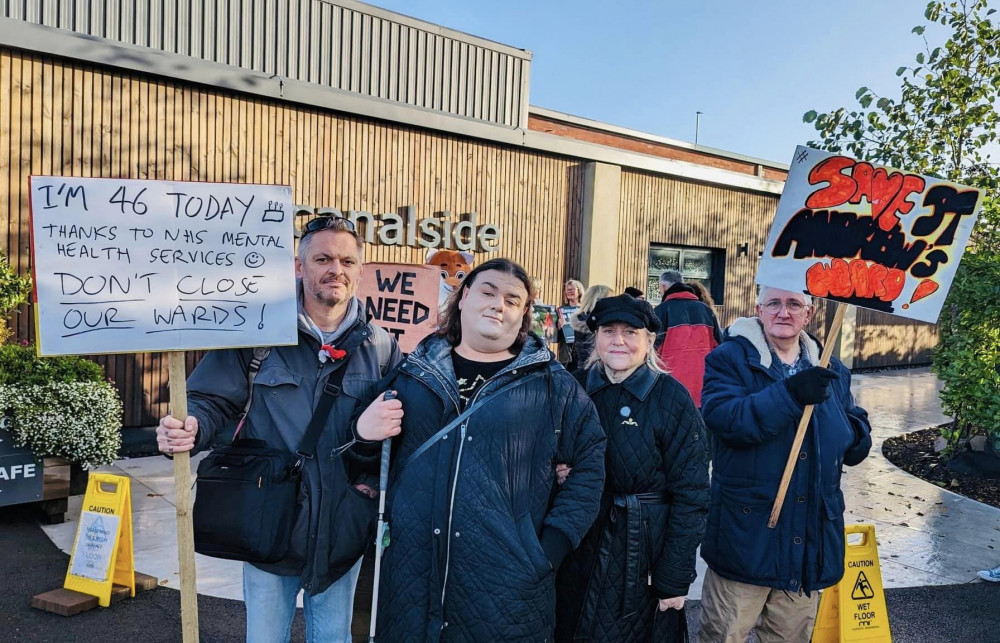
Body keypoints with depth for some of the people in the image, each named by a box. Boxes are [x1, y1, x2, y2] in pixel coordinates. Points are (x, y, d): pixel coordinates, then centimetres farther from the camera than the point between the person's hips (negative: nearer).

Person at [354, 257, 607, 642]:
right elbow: (368, 466, 15)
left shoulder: (551, 384, 0)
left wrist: (554, 544, -5)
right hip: (410, 584, 2)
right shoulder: (414, 373, 6)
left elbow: (591, 462, 3)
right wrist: (364, 435, -7)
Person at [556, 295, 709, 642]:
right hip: (576, 550, 4)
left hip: (644, 554, -3)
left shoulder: (671, 398, -12)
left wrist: (675, 579, -11)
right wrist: (559, 472, -13)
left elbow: (691, 495, -11)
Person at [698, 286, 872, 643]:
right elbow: (721, 417, -23)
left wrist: (854, 433, -10)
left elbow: (858, 439, 13)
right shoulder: (729, 359, -5)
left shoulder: (832, 371, 12)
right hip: (746, 532, -5)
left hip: (810, 538, 5)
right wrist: (788, 394, -30)